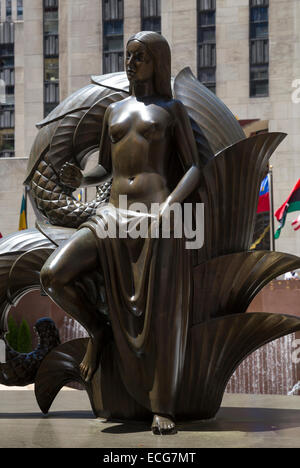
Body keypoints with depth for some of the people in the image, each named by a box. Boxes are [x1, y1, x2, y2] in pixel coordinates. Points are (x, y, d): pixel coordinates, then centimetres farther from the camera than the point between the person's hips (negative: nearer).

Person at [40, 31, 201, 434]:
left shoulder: (173, 109, 9)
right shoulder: (114, 111, 21)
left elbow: (193, 169, -1)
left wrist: (169, 205, -15)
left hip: (159, 223, -4)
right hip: (113, 219, 4)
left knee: (161, 318, -9)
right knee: (52, 276, -17)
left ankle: (163, 409, 5)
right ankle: (96, 329, 10)